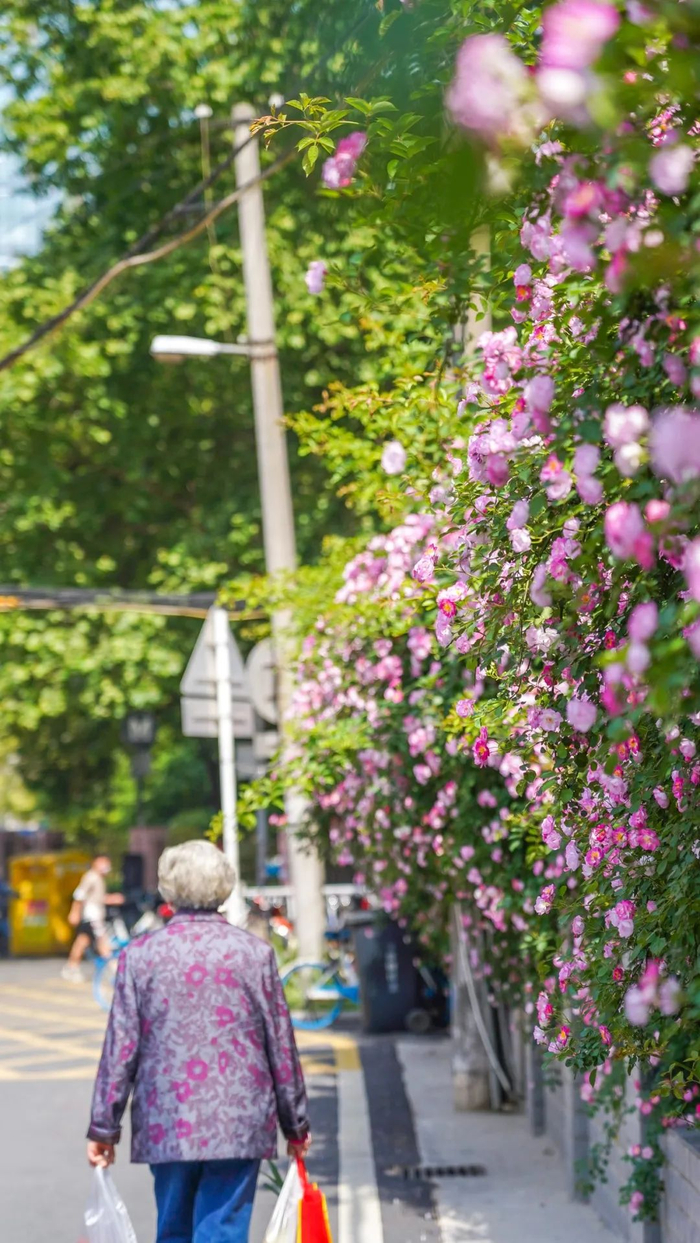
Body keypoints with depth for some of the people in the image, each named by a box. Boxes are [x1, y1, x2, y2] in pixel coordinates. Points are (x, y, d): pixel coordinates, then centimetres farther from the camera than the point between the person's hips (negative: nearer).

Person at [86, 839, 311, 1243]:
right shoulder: (255, 953, -2)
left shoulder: (140, 954, -2)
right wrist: (296, 1124, 13)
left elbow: (121, 1048, -1)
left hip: (165, 1129, 1)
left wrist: (103, 1128, 7)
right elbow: (281, 1045, 3)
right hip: (240, 1124, -1)